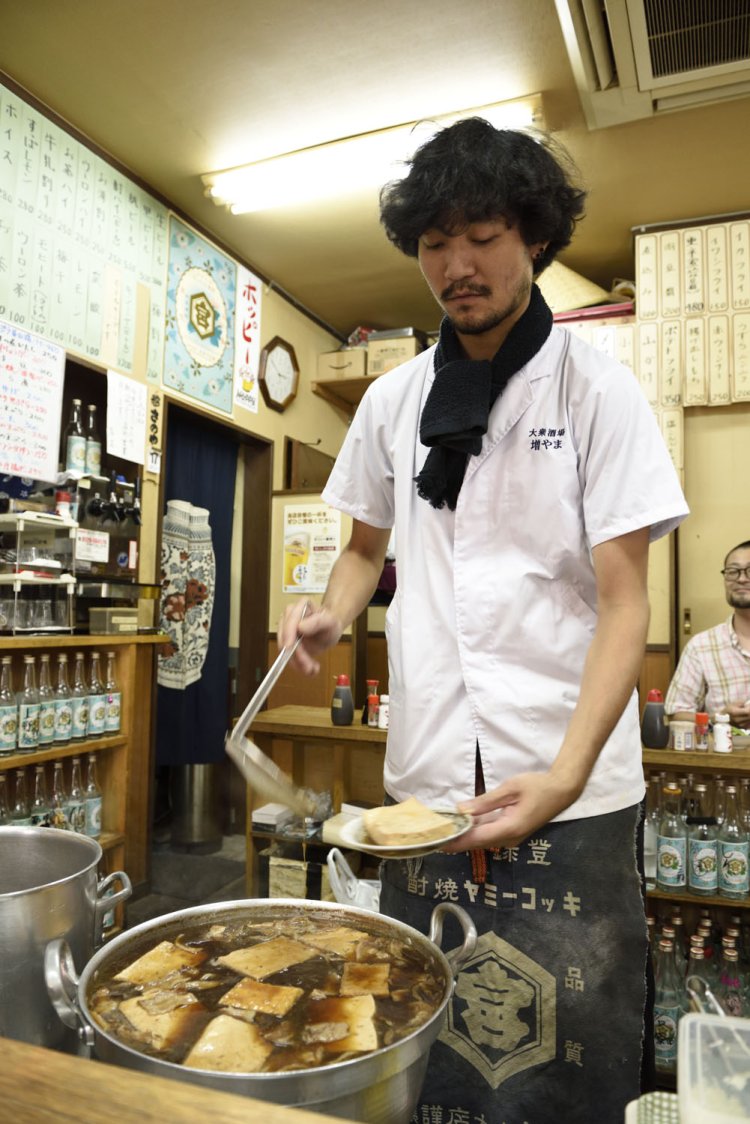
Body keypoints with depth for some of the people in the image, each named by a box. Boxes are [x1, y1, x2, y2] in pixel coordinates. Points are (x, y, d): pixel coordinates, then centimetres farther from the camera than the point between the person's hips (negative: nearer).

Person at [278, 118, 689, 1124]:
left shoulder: (597, 391, -5)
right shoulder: (393, 400, 6)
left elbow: (624, 603, -9)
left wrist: (564, 777, -21)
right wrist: (331, 616, -4)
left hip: (570, 793, -3)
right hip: (425, 784, 3)